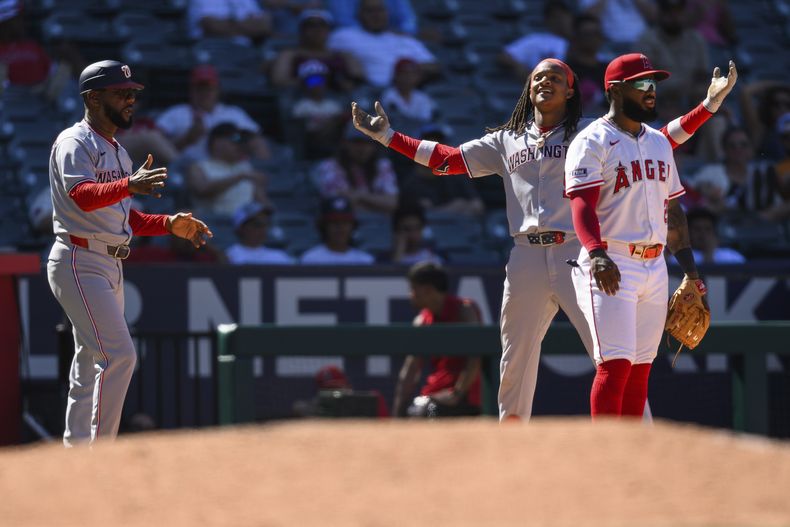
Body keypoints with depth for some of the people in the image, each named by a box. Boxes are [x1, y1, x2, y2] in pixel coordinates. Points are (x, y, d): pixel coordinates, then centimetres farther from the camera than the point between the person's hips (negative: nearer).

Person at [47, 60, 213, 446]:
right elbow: (82, 196, -29)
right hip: (80, 265, -10)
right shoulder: (74, 143, -11)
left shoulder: (117, 152, 20)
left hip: (109, 267, 10)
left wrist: (170, 224, 8)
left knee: (92, 362, 13)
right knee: (118, 355, -18)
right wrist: (128, 185, -46)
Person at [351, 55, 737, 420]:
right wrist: (385, 135, 14)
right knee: (515, 362, 8)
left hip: (577, 254, -4)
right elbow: (448, 158, 18)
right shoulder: (506, 141, 18)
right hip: (526, 258, 4)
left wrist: (709, 105, -10)